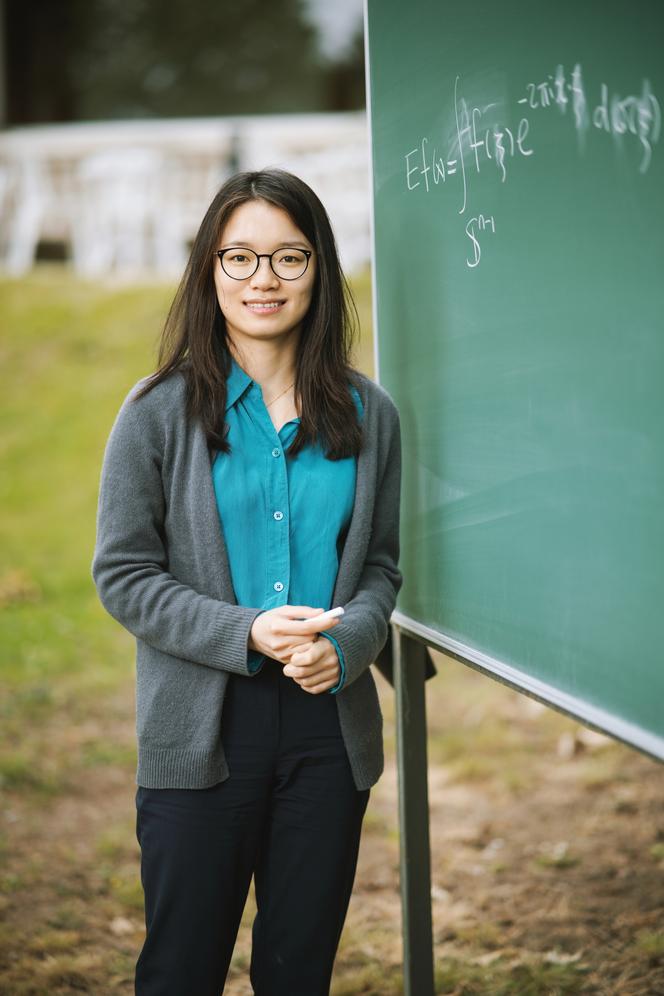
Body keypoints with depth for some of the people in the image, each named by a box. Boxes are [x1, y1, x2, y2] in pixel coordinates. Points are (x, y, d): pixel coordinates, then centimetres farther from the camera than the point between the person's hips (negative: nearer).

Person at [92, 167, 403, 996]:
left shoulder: (367, 415, 4)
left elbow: (383, 563, 8)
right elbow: (123, 575, -5)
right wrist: (246, 633, -18)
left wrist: (345, 643, -13)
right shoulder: (160, 413, -4)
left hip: (331, 723, 3)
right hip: (203, 725, -2)